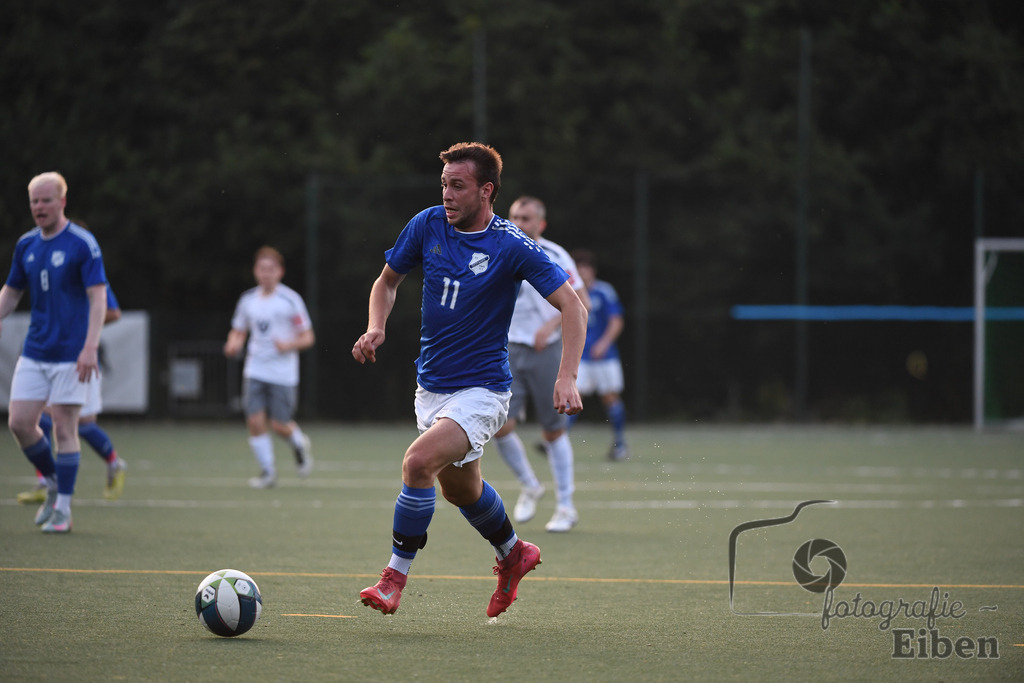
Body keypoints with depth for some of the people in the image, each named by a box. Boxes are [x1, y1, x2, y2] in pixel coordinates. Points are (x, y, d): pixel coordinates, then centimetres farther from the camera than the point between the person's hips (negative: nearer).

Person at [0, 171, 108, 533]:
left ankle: (63, 509, 4)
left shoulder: (83, 244, -10)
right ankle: (53, 483, 21)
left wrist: (91, 347, -23)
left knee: (64, 428, -4)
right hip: (34, 353, 6)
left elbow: (98, 297, -14)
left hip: (70, 354, -6)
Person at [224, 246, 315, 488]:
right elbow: (239, 331, 18)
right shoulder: (248, 299, 7)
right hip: (255, 370, 3)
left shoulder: (291, 300, -6)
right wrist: (233, 345, -4)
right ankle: (268, 472, 5)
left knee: (279, 425, -5)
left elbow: (307, 337, -3)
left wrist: (289, 345, -22)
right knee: (255, 421, -8)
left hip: (283, 374, -3)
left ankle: (300, 444, 30)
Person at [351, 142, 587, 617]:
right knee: (460, 489, 21)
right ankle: (513, 555, 48)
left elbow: (572, 306, -15)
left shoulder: (512, 247, -16)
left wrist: (566, 378, -27)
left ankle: (395, 577, -14)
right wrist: (376, 328, -8)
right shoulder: (428, 225, -2)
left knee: (418, 463, -26)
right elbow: (388, 280, 13)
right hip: (431, 387, 6)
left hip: (481, 391, -6)